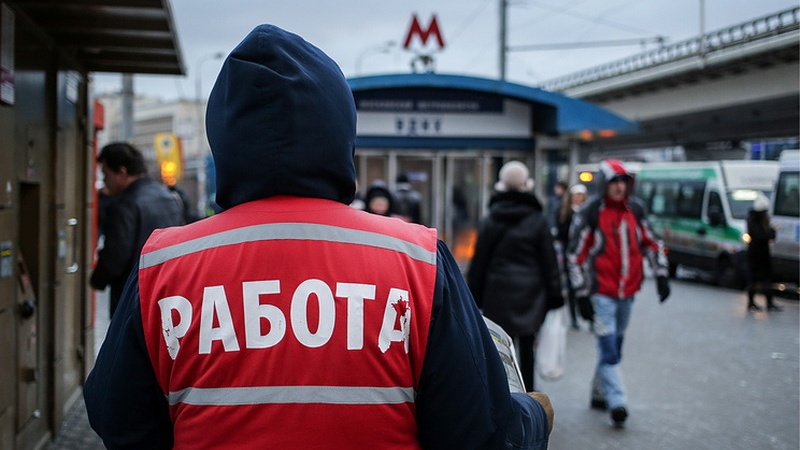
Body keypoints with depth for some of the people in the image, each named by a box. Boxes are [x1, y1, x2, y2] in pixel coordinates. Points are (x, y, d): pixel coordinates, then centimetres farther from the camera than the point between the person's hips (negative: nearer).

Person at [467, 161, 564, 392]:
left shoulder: (489, 221, 0)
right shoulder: (538, 220, -2)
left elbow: (479, 262, 3)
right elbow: (549, 260, 0)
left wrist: (473, 295, 9)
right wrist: (554, 295, 6)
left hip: (497, 292, 0)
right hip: (530, 292, 0)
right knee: (527, 346, 6)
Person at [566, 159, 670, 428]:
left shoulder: (635, 210, 5)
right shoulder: (589, 214, -10)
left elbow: (651, 243, 16)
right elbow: (575, 256, -9)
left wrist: (660, 275, 6)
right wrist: (582, 295, -11)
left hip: (628, 291, 6)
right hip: (602, 293, -6)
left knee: (614, 346, 14)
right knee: (608, 348, -10)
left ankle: (600, 394, 26)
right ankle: (616, 404, -10)